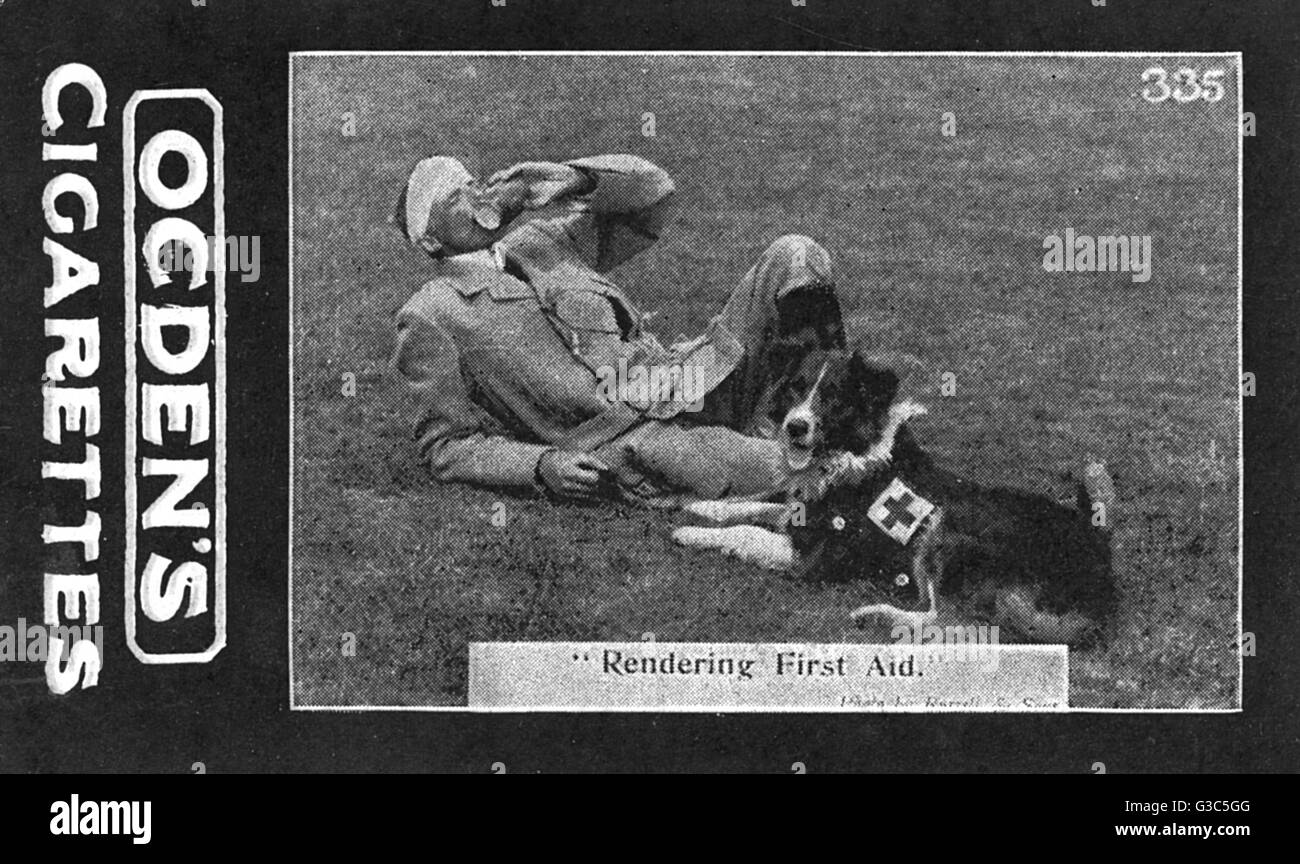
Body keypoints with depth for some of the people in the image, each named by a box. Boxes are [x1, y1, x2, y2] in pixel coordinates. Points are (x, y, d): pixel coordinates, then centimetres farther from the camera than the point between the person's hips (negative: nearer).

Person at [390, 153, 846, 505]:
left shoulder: (541, 241, 24)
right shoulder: (428, 318, 8)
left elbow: (650, 186, 26)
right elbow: (447, 445, 4)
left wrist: (535, 181, 13)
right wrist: (541, 465, -14)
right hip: (625, 443, -7)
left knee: (794, 257, -7)